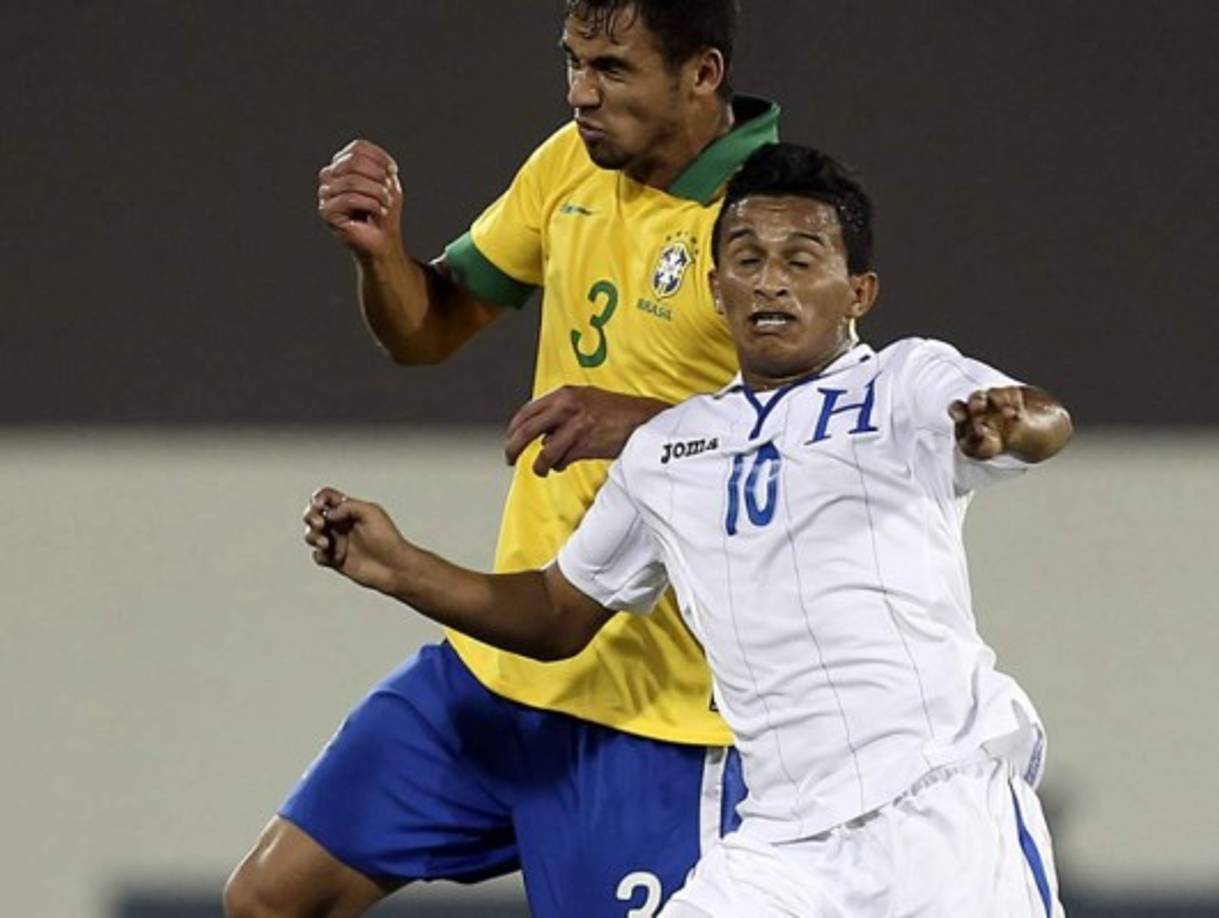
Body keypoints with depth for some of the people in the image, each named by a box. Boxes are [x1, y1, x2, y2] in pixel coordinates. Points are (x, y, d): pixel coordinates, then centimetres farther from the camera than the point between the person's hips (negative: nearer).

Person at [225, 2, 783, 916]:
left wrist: (644, 421, -39)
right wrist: (379, 248, -5)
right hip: (497, 663, 7)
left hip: (660, 711, -7)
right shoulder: (571, 165, 7)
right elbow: (429, 329, 18)